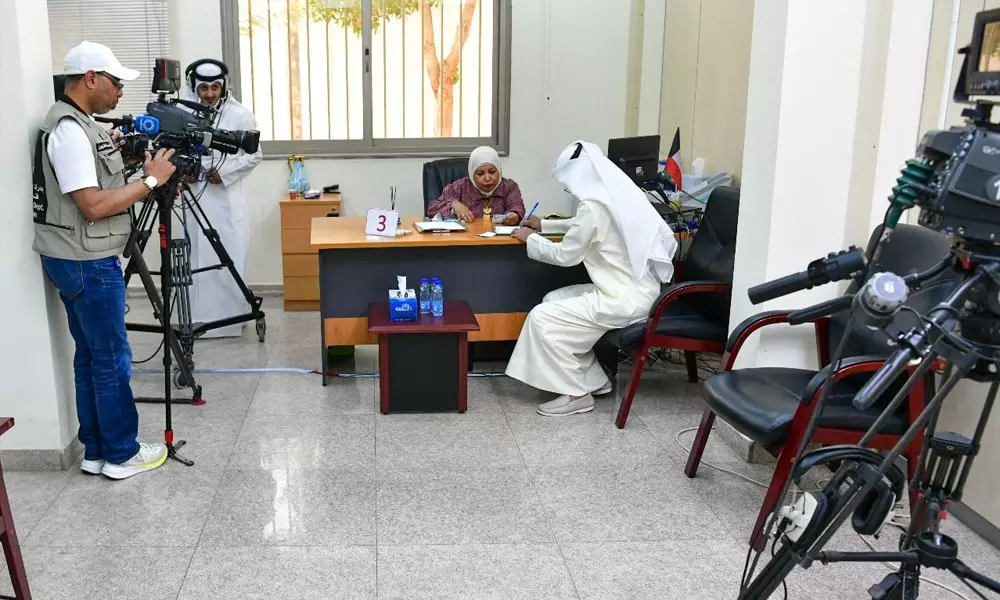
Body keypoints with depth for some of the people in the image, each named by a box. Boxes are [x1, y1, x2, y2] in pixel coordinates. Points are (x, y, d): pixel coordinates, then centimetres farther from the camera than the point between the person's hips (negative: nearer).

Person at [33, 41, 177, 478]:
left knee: (91, 356, 14)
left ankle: (96, 451, 22)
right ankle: (122, 454, 10)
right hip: (86, 263, -10)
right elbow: (93, 206, -24)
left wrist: (119, 157, 7)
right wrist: (151, 180, -17)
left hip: (82, 261, 10)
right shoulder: (68, 130, -19)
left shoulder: (77, 124, 13)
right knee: (112, 359, -1)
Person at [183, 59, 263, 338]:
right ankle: (199, 318, 15)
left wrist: (224, 172, -10)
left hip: (227, 197, -2)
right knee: (197, 258, 5)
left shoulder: (240, 115, -2)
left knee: (229, 258, -1)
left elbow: (254, 155, 0)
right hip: (195, 195, 2)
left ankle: (230, 316, 9)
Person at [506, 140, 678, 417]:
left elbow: (565, 255, -10)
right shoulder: (614, 192, 10)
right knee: (553, 300, 17)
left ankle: (576, 394, 2)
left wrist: (531, 239, 6)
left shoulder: (594, 205, -19)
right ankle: (594, 379, 20)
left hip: (625, 299, -10)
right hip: (633, 289, 10)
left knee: (542, 318, -7)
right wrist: (544, 225, 32)